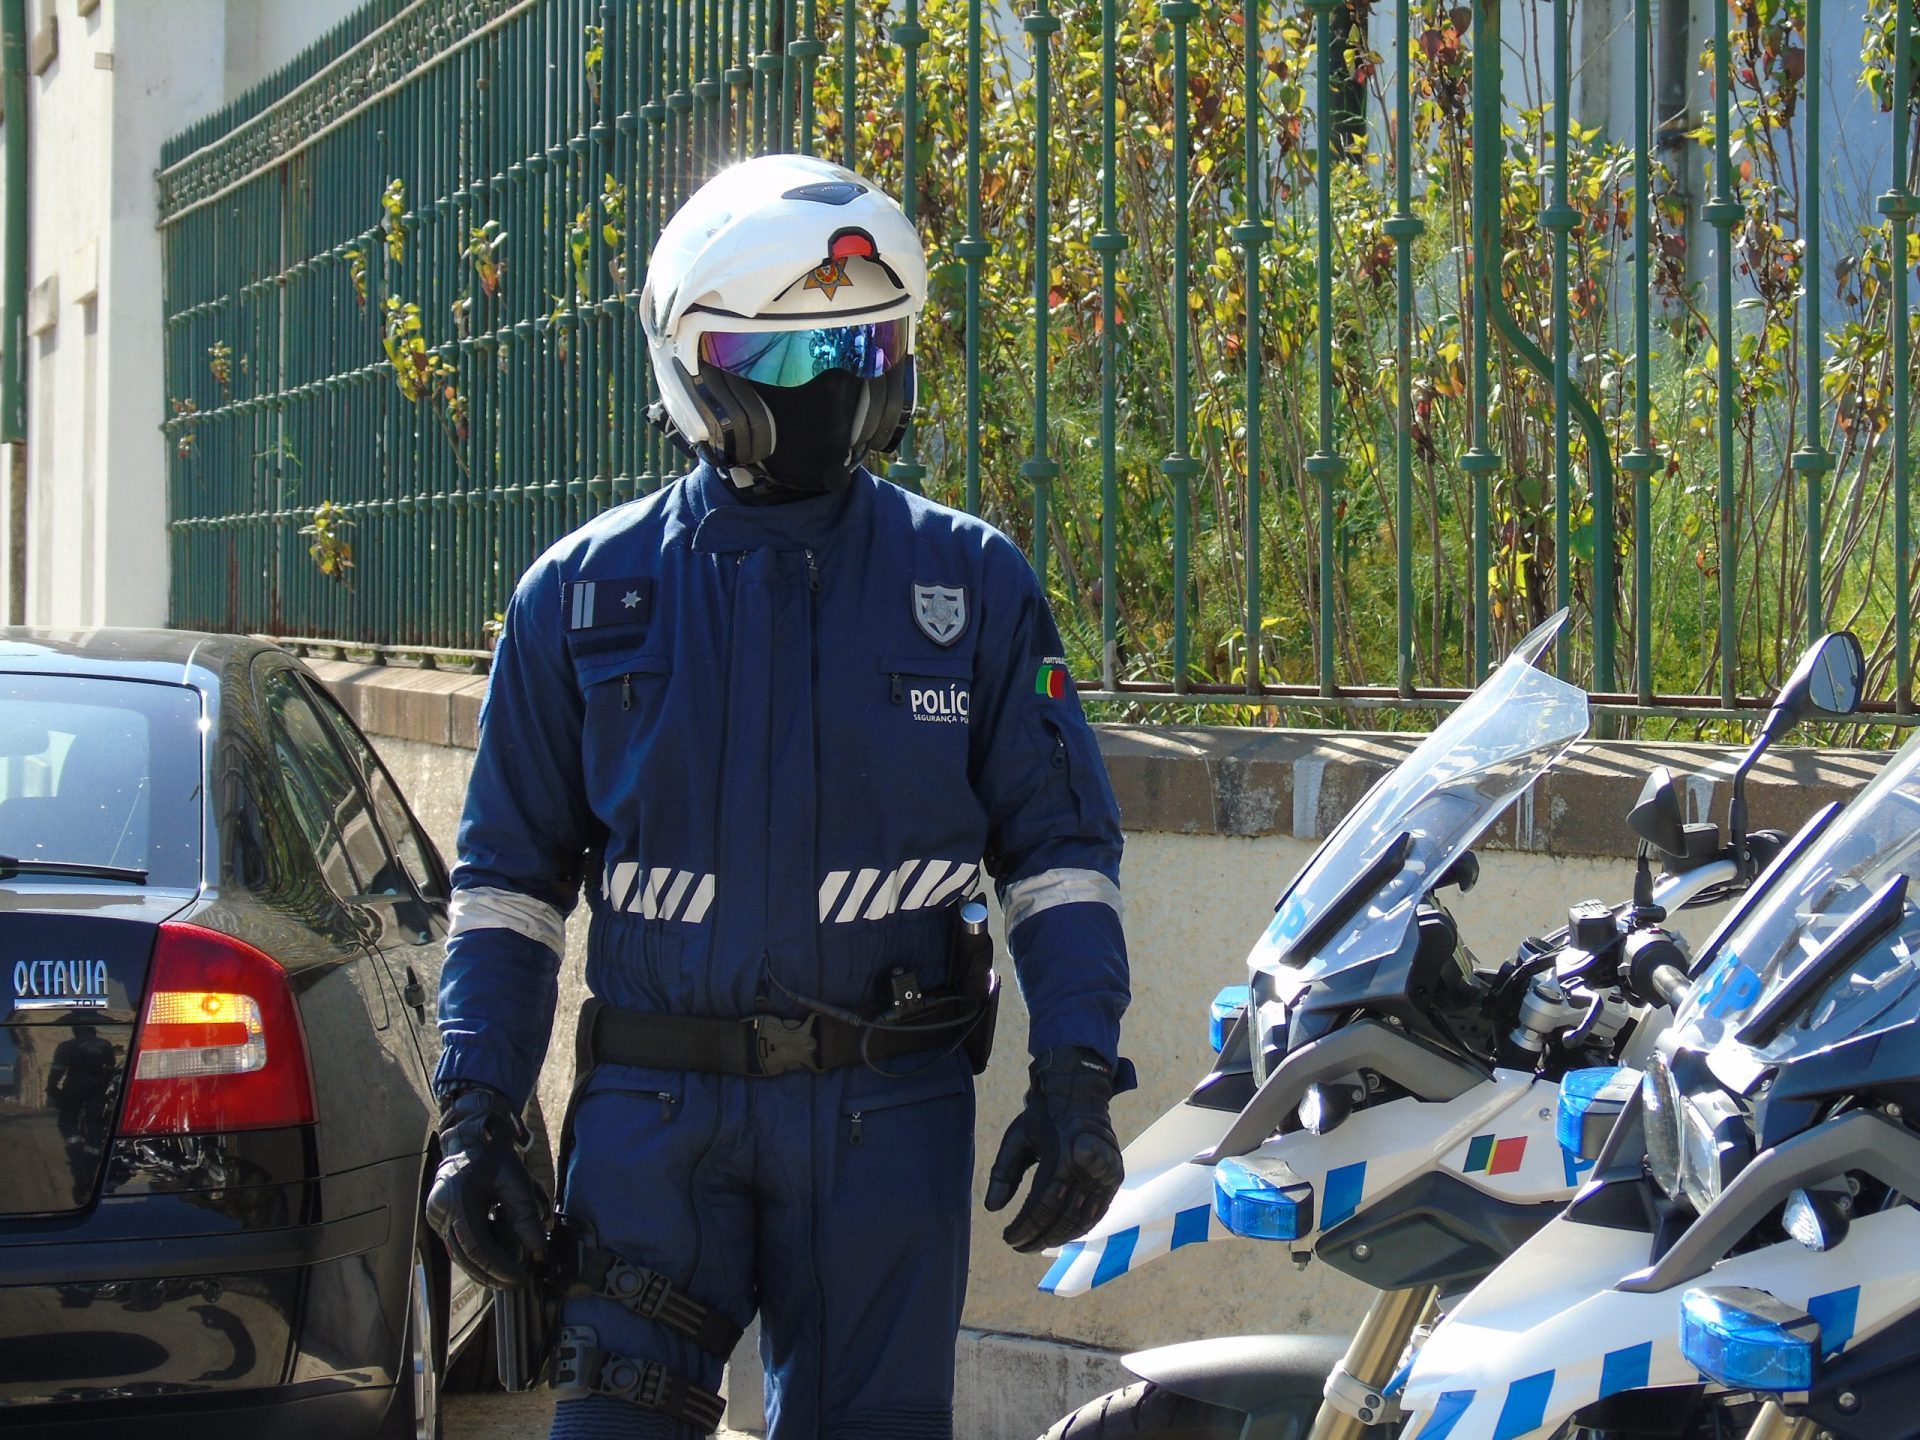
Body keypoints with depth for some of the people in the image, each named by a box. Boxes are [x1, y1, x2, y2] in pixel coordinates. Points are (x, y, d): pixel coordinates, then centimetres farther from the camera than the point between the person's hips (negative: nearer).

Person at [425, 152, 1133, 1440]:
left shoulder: (971, 585, 5)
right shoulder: (585, 594, 6)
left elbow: (1059, 846, 7)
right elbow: (511, 873, 10)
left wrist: (1077, 1077, -3)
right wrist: (474, 1112, 3)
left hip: (889, 1111, 0)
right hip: (654, 1109, 0)